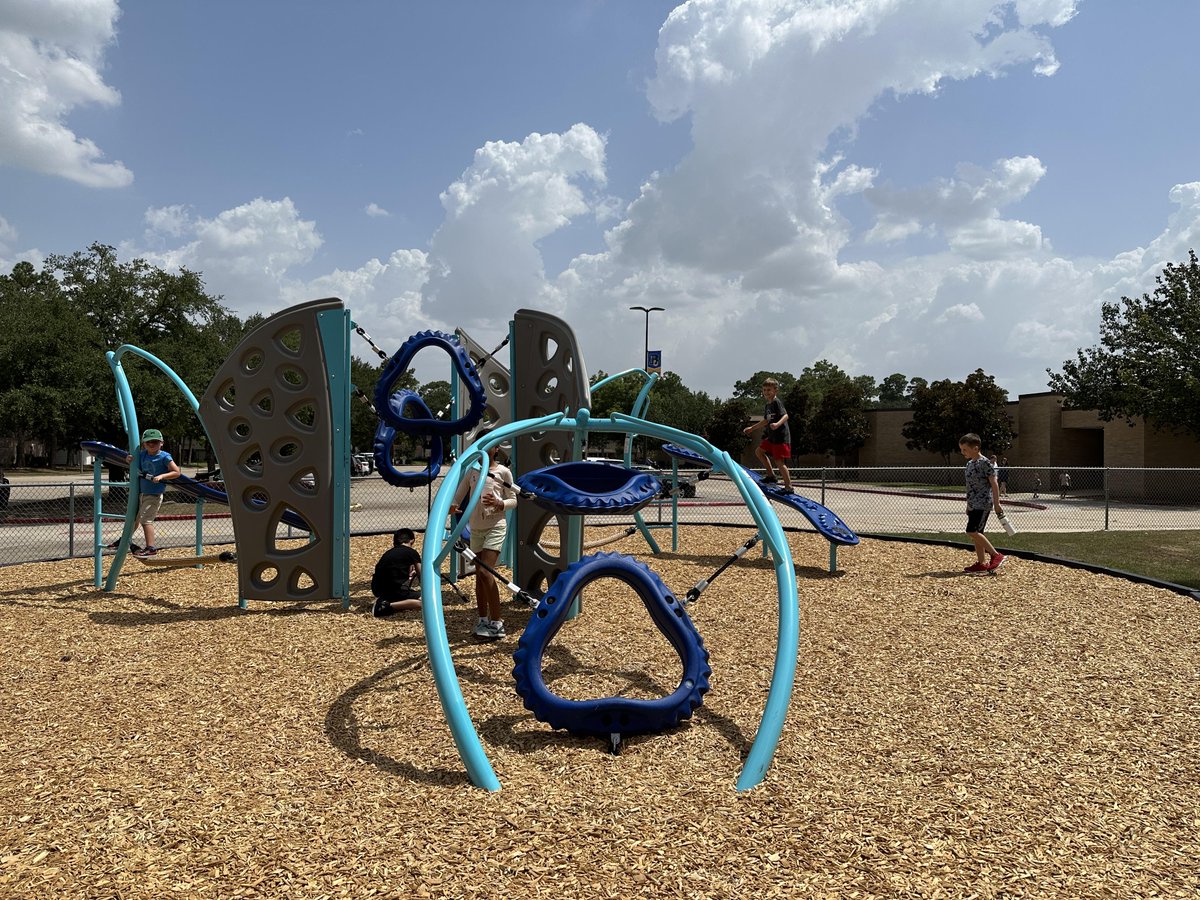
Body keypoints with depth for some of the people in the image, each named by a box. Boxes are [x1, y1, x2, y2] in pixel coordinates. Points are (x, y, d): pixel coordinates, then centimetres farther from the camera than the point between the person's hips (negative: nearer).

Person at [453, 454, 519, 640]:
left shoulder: (503, 471, -1)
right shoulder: (471, 471, 9)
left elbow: (513, 501, 2)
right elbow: (458, 496, 9)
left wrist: (499, 503, -19)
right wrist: (453, 506, -14)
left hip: (495, 526, -5)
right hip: (476, 528, 5)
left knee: (485, 572, -16)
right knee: (479, 573, 8)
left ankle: (496, 623, -10)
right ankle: (483, 620, 19)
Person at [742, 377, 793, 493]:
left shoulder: (777, 402, -11)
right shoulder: (768, 405, 16)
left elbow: (785, 416, -23)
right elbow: (766, 421, 30)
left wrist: (777, 424, -42)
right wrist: (751, 428, 39)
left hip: (781, 436, -10)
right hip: (772, 437, 10)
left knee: (780, 461, -11)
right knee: (759, 451, 16)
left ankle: (788, 487, -5)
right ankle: (771, 475, 18)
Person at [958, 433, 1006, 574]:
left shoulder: (985, 463, -12)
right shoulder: (969, 463, 14)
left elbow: (994, 484, -13)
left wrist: (996, 504, -14)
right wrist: (969, 505, 24)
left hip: (983, 503, -9)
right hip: (973, 504, 9)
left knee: (972, 531, -16)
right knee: (976, 533, 8)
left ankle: (996, 555, -8)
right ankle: (981, 563, 13)